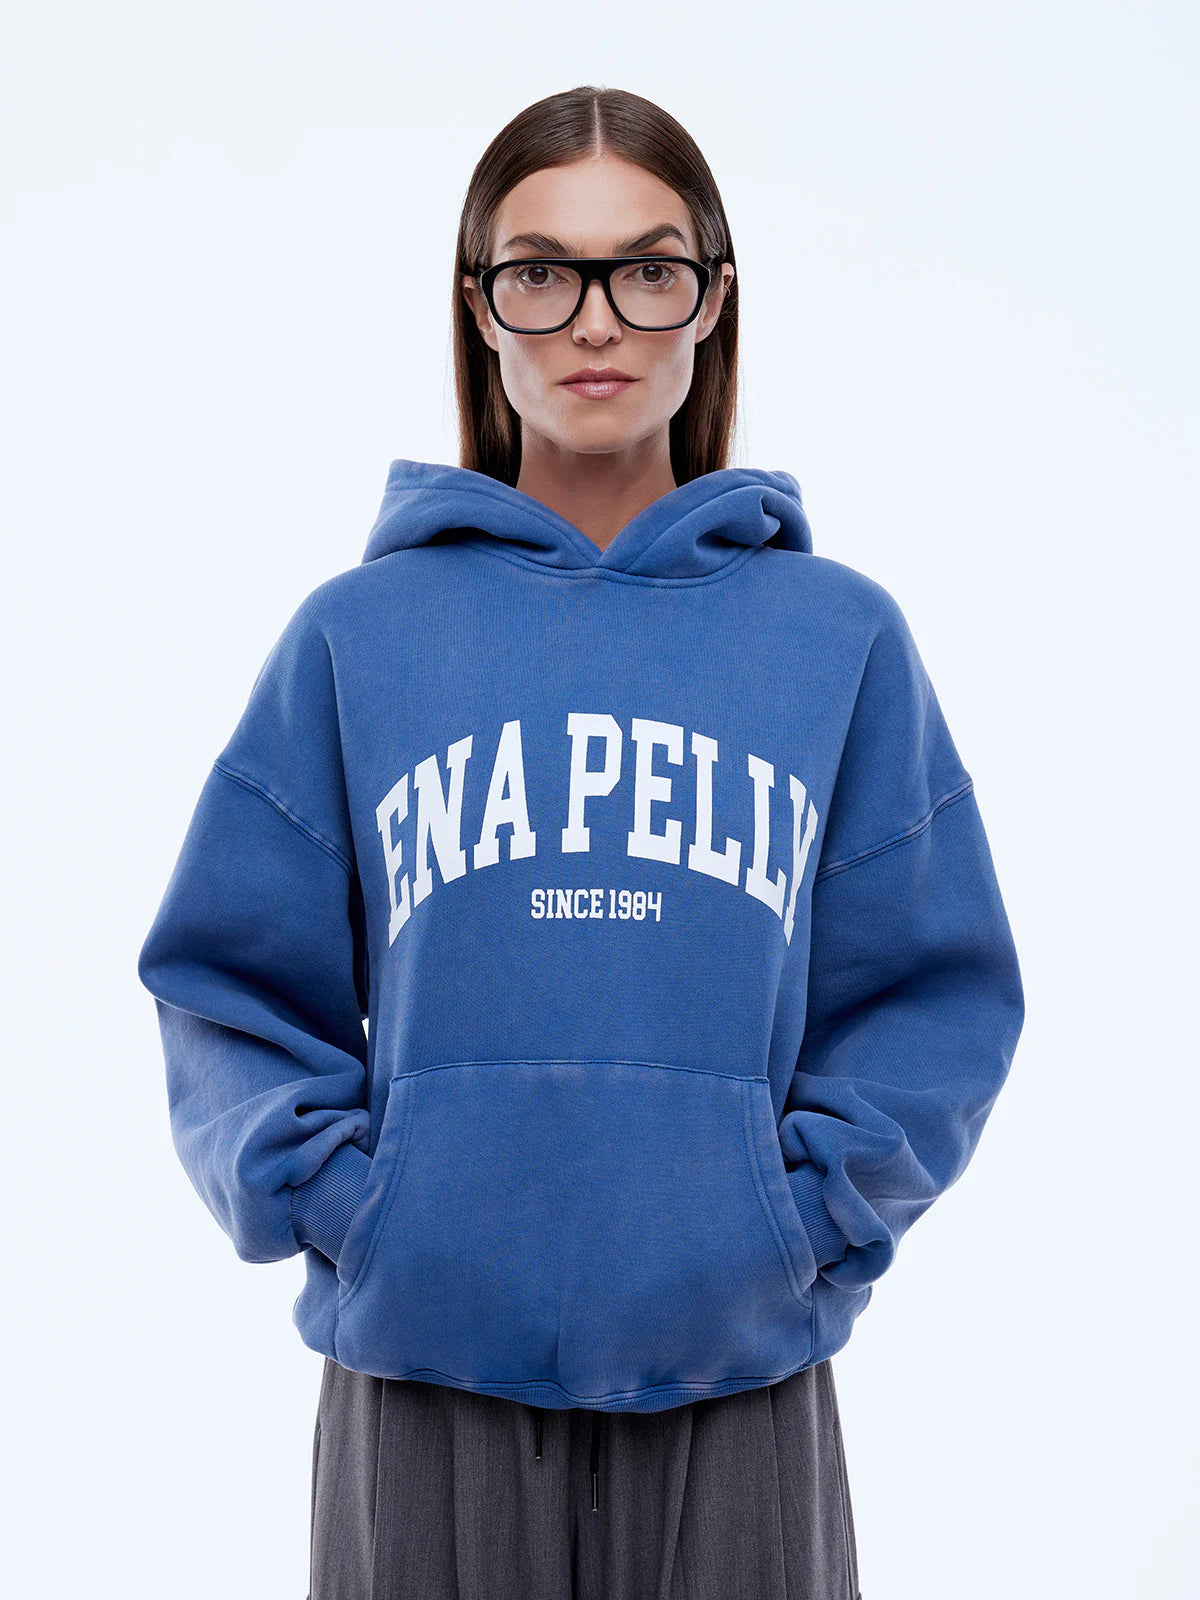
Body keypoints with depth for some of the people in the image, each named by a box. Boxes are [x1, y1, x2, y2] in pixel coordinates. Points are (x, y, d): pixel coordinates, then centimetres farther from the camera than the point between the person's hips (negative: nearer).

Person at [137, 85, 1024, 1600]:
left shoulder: (840, 634, 3)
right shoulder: (357, 634, 2)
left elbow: (935, 993, 4)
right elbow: (232, 984, 4)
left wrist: (808, 1215, -6)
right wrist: (330, 1200, -7)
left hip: (737, 1376, 1)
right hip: (424, 1378, 0)